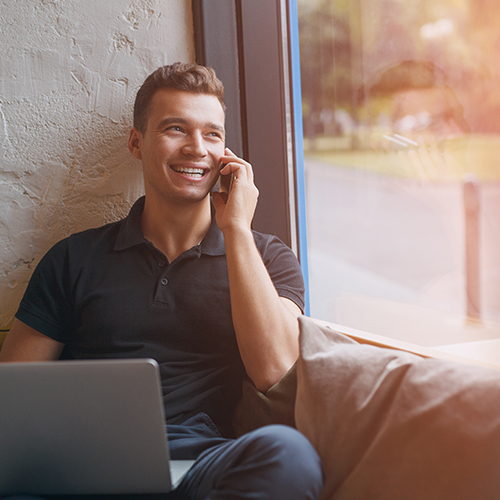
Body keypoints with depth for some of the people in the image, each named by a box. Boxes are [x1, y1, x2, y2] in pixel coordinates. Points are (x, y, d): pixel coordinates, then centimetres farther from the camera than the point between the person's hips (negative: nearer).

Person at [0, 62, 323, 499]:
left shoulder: (267, 256, 13)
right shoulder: (76, 259, 14)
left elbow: (273, 371, -5)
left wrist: (236, 228, -2)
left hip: (202, 463, 2)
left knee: (287, 450, -33)